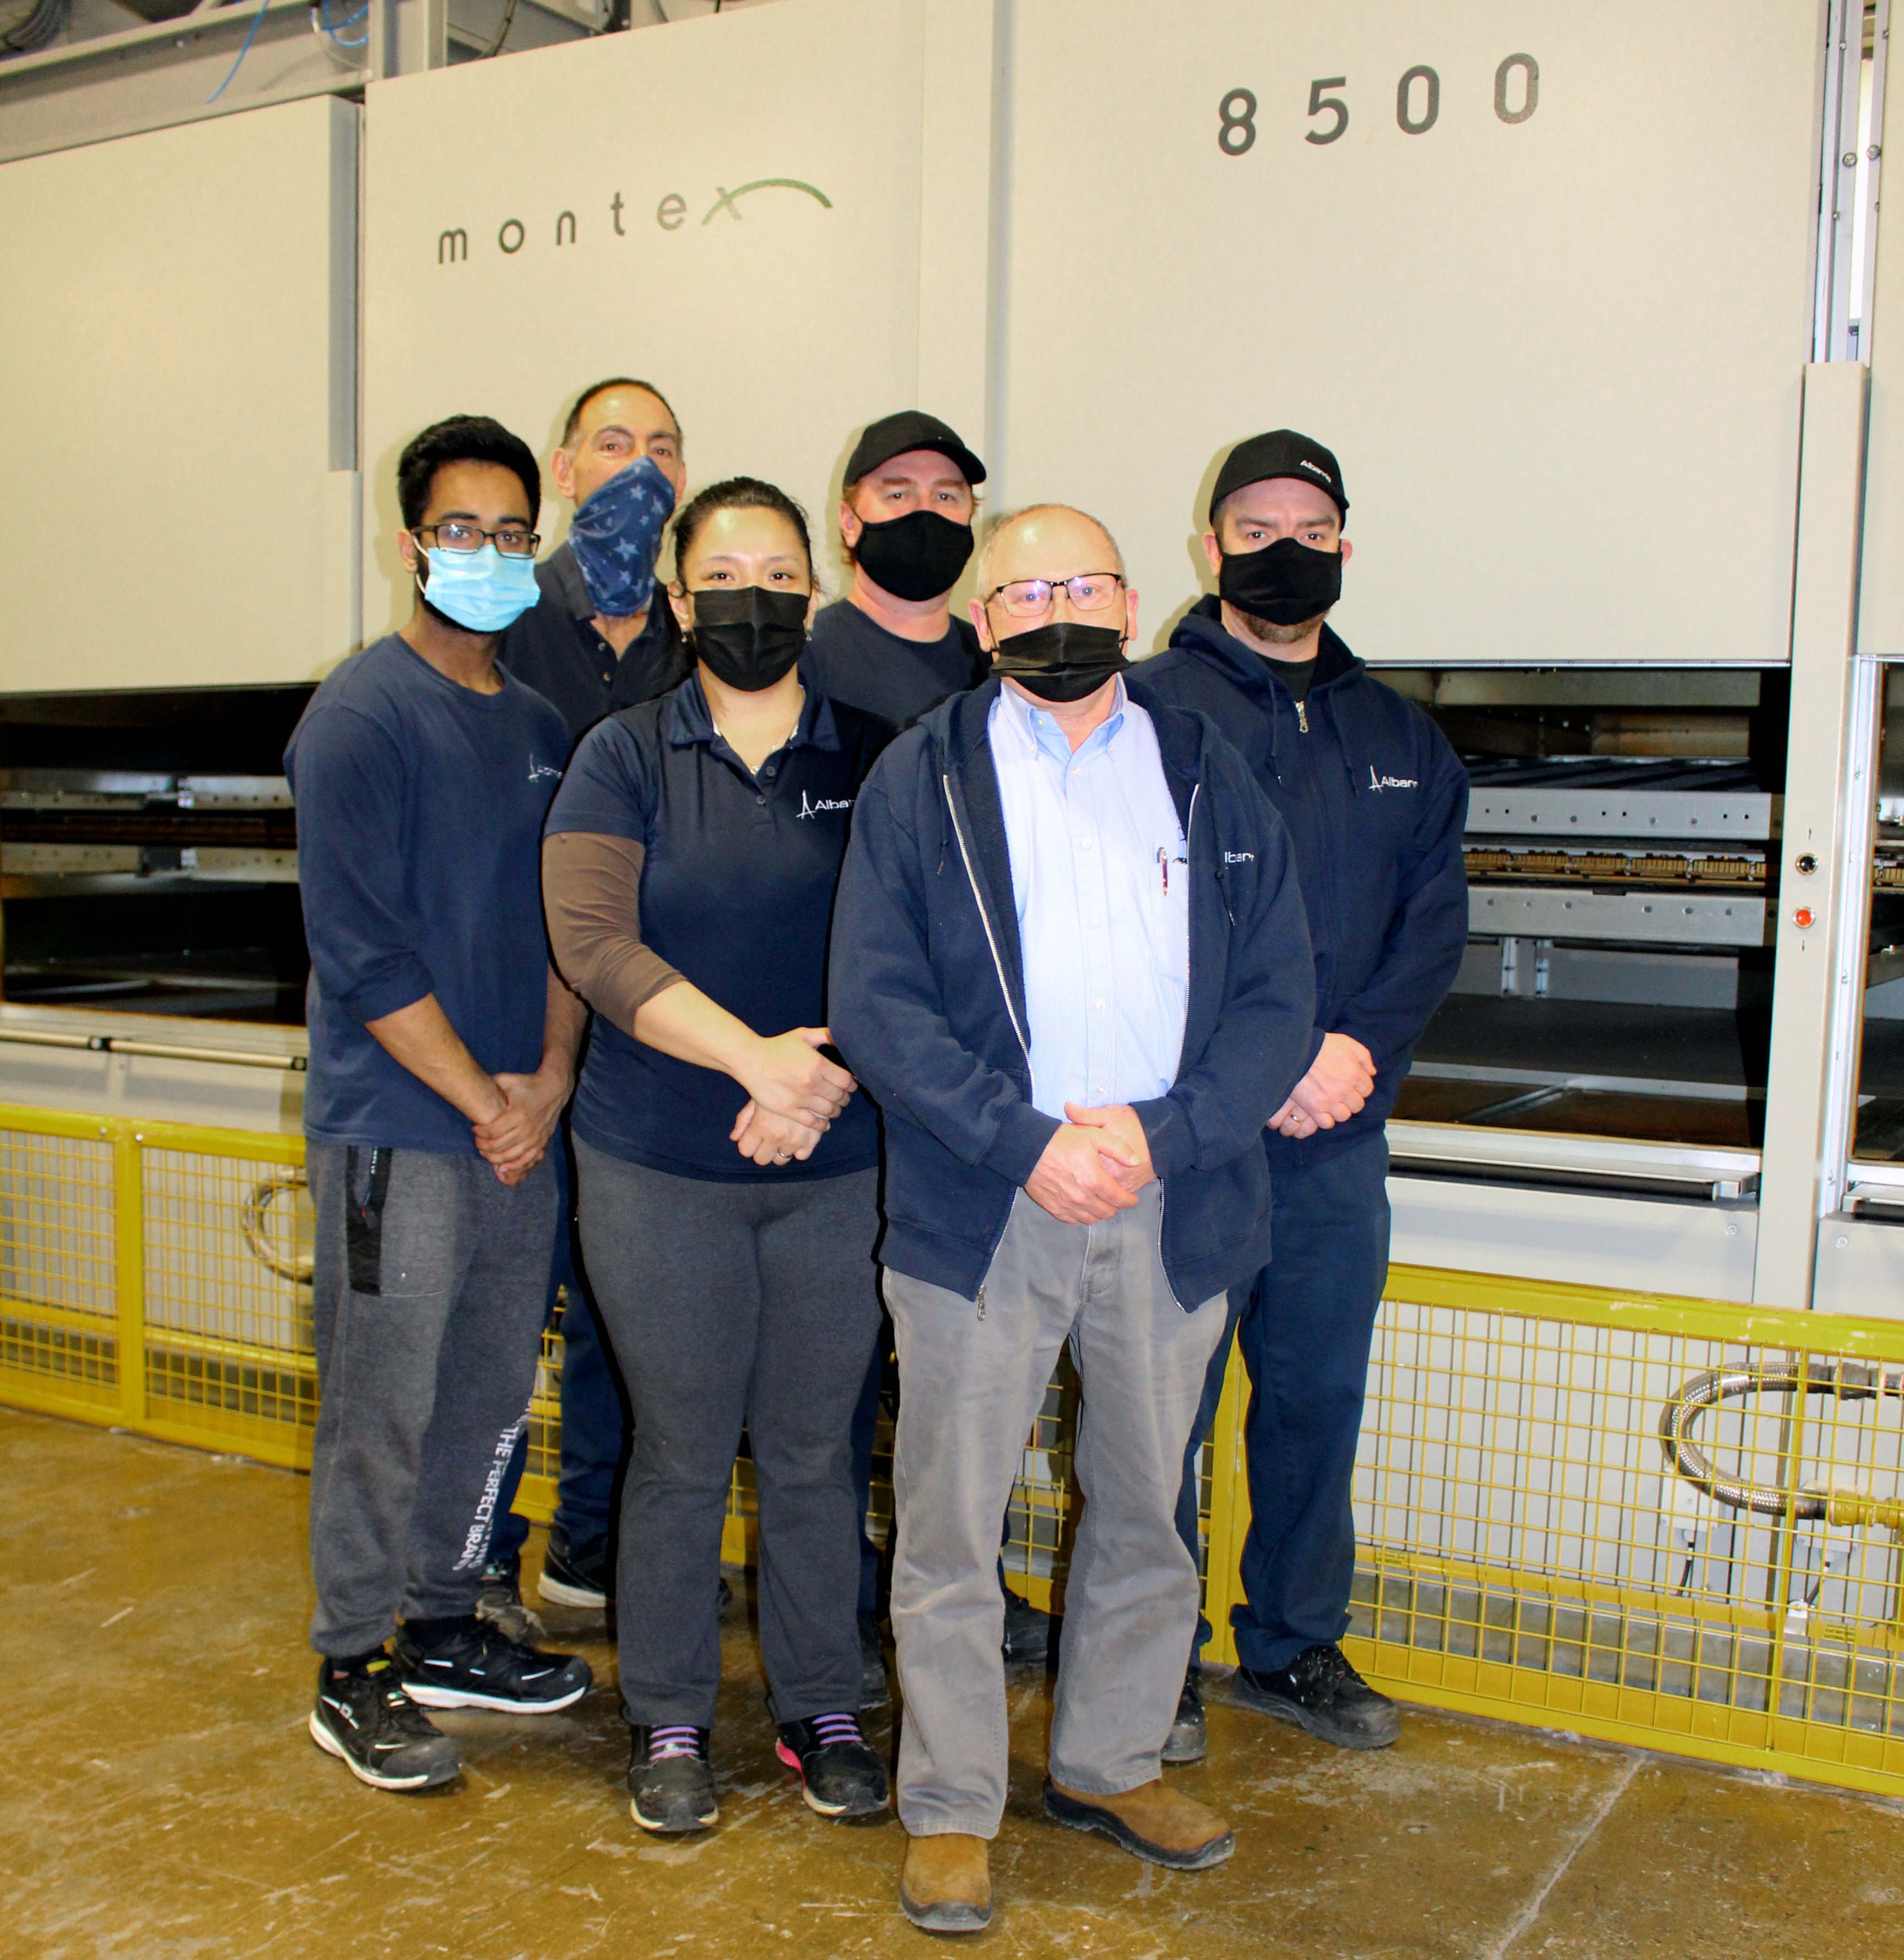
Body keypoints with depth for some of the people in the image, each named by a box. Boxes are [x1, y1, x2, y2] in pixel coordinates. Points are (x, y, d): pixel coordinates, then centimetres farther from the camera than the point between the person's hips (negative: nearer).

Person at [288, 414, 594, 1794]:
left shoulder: (541, 723, 12)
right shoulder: (360, 719, -9)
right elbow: (360, 952, -14)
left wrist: (551, 1077, -1)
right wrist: (481, 1097, -12)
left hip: (522, 1122, 7)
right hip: (396, 1126, -6)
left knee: (495, 1393, 14)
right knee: (383, 1408, 1)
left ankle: (444, 1628, 31)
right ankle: (353, 1676, 17)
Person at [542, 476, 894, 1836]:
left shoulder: (873, 761, 4)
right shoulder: (625, 758, 1)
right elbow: (593, 943, -11)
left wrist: (829, 1079, -16)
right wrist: (757, 1054, -20)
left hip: (838, 1169, 1)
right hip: (660, 1171, -1)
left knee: (813, 1452, 10)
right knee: (681, 1455, 8)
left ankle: (823, 1709, 28)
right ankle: (670, 1723, 26)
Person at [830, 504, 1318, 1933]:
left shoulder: (1212, 781, 8)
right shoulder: (921, 779, 2)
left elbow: (1279, 997, 4)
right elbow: (877, 1000, -6)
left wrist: (1163, 1133, -12)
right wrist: (1027, 1144, -16)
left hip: (1173, 1206, 3)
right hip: (980, 1208, -2)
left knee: (1147, 1507, 15)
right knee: (951, 1520, 4)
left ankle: (1111, 1763, 36)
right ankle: (951, 1809, 22)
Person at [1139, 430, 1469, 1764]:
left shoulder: (1400, 736, 13)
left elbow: (1436, 916, 6)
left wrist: (1357, 1048, -11)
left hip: (1342, 1127, 5)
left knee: (1320, 1393, 14)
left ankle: (1297, 1645, 31)